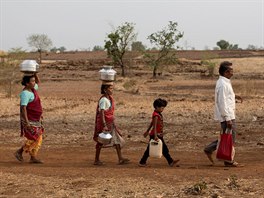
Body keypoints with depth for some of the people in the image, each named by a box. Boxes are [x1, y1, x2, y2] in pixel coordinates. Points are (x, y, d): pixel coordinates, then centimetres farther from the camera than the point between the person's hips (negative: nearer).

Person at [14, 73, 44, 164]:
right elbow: (23, 108, -24)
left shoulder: (32, 89, 7)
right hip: (29, 120, -9)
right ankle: (19, 152, 6)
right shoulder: (25, 93, -20)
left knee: (38, 139, 7)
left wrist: (35, 73, 9)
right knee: (33, 139, -8)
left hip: (35, 119, 9)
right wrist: (26, 122, -28)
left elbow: (38, 83, 25)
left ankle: (33, 158, 11)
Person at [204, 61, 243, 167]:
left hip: (229, 115, 10)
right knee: (230, 138, -1)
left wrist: (234, 96, 14)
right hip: (227, 116, -10)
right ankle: (228, 160, 8)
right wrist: (227, 118, -22)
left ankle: (209, 149, 19)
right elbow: (222, 102, -22)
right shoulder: (223, 84, -19)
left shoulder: (224, 82, 13)